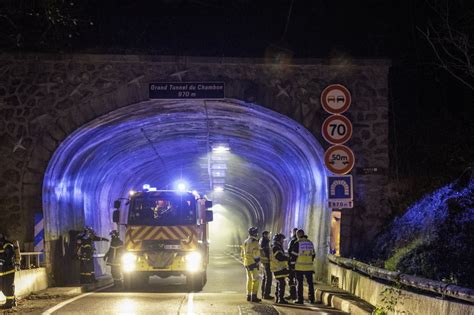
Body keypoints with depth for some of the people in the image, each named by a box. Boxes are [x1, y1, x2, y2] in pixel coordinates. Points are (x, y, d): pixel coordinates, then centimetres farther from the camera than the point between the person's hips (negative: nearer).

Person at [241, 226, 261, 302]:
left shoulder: (245, 242, 13)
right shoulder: (254, 242, -15)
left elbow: (242, 253, 19)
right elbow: (256, 253, -22)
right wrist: (258, 261, -12)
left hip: (246, 263, 9)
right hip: (253, 263, -9)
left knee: (249, 279, 16)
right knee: (255, 280, -6)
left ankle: (249, 296, 19)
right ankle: (254, 296, -11)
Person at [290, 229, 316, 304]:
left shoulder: (298, 243, -9)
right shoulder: (310, 243, 8)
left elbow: (294, 256, -9)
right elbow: (313, 255, 14)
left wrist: (292, 260, 8)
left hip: (299, 267, -4)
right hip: (309, 267, 4)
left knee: (299, 283, 3)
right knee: (310, 283, 11)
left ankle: (300, 299, 3)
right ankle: (311, 299, 11)